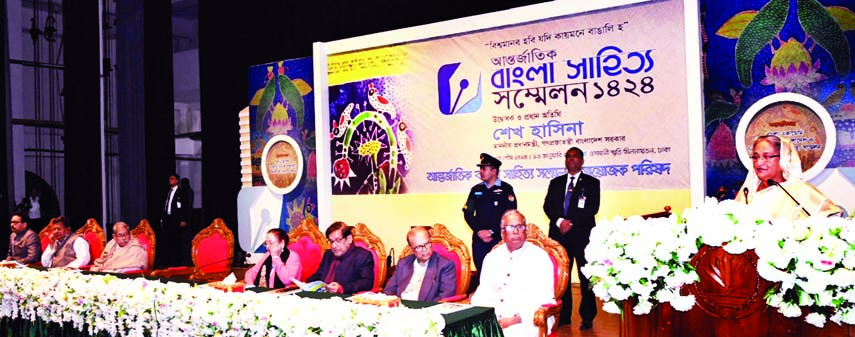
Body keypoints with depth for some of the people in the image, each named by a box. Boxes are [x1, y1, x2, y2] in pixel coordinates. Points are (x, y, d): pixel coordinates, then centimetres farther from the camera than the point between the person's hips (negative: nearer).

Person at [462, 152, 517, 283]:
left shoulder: (506, 189, 1)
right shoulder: (476, 190, 14)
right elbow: (468, 213, 9)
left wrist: (492, 232, -11)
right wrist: (479, 231, -6)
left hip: (499, 238, -4)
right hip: (479, 238, 4)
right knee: (481, 272, 4)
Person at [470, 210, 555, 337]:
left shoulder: (540, 257, 0)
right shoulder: (491, 258, 14)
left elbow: (543, 298, -7)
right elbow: (483, 293, 14)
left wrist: (515, 319, -17)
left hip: (525, 322, -4)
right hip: (492, 320, 4)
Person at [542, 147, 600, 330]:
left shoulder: (592, 183, 6)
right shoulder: (555, 183, 16)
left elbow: (593, 208, -6)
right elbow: (548, 205, 6)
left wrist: (572, 222, -14)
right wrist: (559, 221, -12)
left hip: (583, 235, -3)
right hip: (559, 235, 3)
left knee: (586, 278, 0)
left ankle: (587, 317, 7)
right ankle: (563, 315, 13)